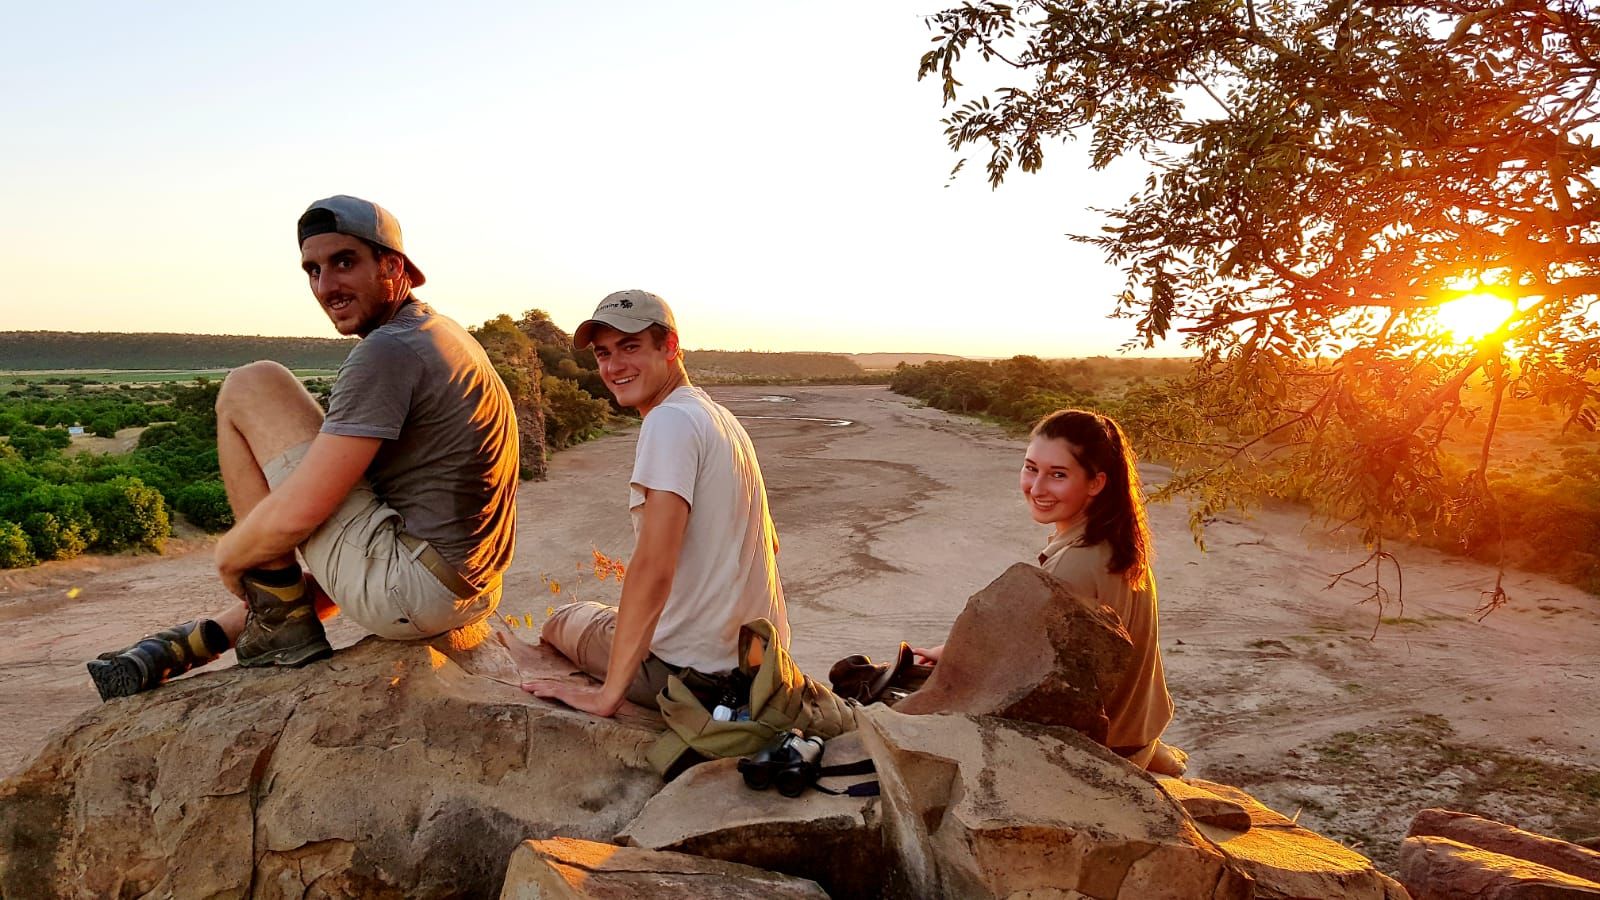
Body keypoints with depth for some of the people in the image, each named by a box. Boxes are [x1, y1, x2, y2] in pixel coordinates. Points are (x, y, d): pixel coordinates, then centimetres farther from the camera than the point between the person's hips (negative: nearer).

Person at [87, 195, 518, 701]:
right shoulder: (444, 335, 15)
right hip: (468, 593, 10)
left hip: (410, 592, -10)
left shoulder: (389, 351, -16)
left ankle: (282, 624, 3)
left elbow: (296, 513, -19)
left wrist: (229, 554, 3)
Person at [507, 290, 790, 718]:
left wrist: (607, 695, -24)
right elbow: (768, 543, 18)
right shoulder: (722, 418, 10)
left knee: (563, 623, 15)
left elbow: (652, 567, -27)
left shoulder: (670, 419, -19)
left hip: (692, 671, -9)